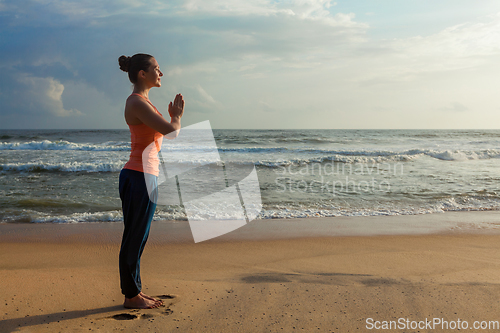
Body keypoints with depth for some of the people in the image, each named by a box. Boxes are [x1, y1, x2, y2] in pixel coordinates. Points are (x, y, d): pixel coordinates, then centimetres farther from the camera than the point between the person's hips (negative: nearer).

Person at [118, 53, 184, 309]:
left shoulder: (142, 101, 16)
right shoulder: (137, 102, -15)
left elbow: (162, 134, 23)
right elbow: (171, 131, -22)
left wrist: (172, 118, 12)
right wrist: (177, 117, -2)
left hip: (143, 175, 10)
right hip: (140, 177, -10)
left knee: (138, 238, 15)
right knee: (134, 238, 1)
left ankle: (135, 291, 26)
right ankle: (131, 296, 14)